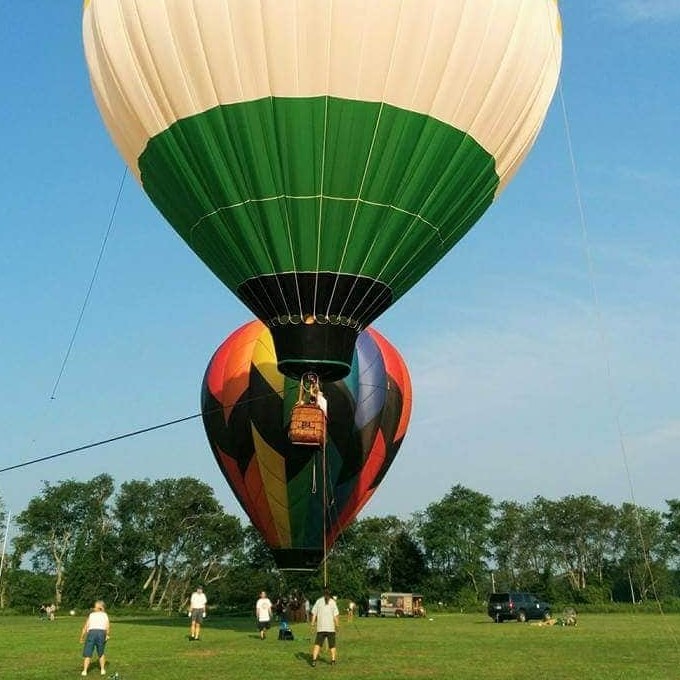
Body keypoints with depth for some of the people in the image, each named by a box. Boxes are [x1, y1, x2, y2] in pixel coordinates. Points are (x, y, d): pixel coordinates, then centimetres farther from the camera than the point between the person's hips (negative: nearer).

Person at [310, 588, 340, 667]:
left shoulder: (319, 601, 1)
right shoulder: (333, 602, -3)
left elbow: (314, 613, 1)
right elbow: (336, 615, -6)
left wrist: (313, 623, 7)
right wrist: (337, 625, 1)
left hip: (320, 628, 0)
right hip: (331, 628, 0)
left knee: (317, 644, 3)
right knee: (332, 645, 13)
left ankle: (314, 660, -9)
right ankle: (333, 660, 13)